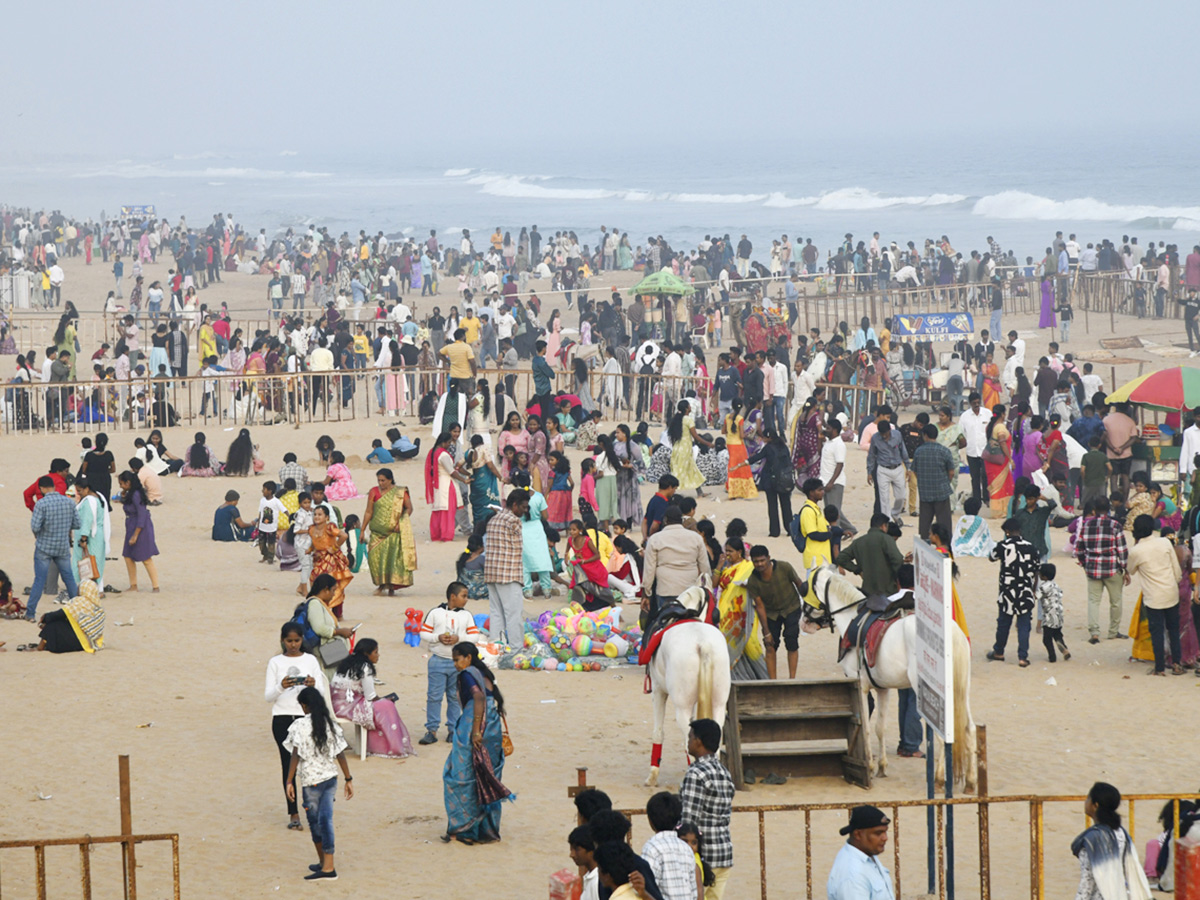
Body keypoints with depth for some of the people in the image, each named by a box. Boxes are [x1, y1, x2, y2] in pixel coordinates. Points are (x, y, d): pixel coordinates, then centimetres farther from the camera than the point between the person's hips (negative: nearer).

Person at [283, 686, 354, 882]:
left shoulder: (300, 726, -11)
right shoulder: (331, 724, 2)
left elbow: (295, 756, -14)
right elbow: (341, 755, 3)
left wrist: (289, 782, -9)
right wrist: (349, 779, 9)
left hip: (311, 780, -4)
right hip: (330, 778, 4)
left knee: (315, 822, 11)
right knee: (326, 820, 3)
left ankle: (323, 863, 23)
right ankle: (327, 866, -3)